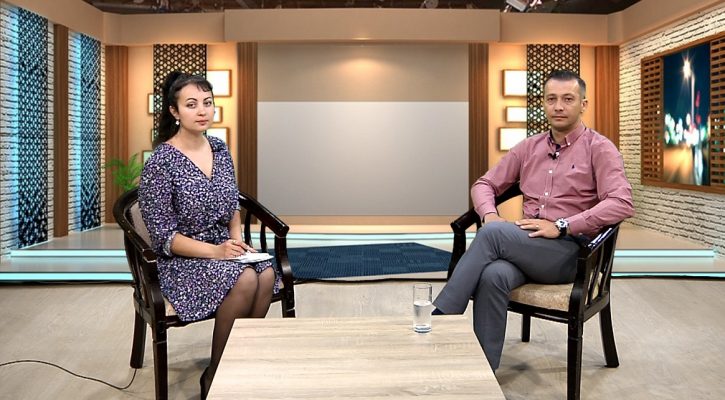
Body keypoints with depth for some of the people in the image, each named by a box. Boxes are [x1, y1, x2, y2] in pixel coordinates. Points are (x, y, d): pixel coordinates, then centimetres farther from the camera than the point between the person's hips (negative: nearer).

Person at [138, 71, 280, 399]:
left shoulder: (219, 149, 6)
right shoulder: (161, 162, -14)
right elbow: (164, 236, -14)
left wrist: (237, 241, -3)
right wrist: (215, 251, -24)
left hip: (222, 249, 6)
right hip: (181, 260, -5)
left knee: (267, 274, -25)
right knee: (244, 279, -31)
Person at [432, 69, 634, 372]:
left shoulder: (599, 149, -1)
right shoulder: (528, 147, 15)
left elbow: (622, 203, -15)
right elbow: (484, 184, 18)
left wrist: (561, 226, -22)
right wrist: (490, 214, -6)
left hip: (572, 251, -4)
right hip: (526, 246, 4)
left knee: (494, 233, -30)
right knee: (493, 275, -32)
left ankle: (439, 318, -24)